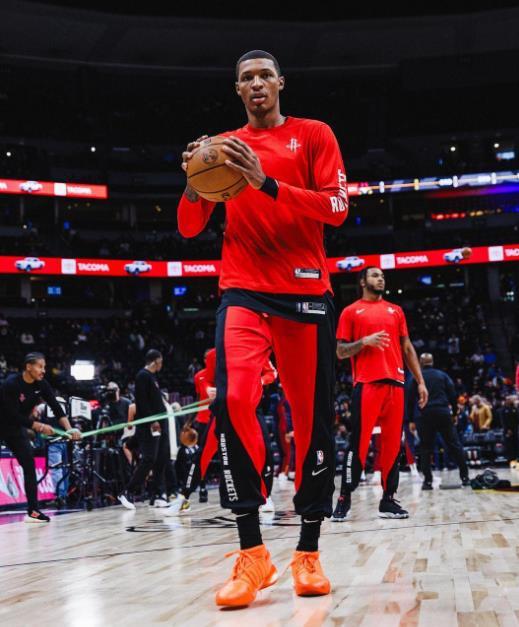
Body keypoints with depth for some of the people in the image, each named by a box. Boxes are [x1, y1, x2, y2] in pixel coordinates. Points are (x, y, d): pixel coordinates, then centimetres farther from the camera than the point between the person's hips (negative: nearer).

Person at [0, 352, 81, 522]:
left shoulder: (41, 384, -9)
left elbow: (56, 407, -12)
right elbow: (14, 415, -28)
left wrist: (69, 429, -25)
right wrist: (39, 427, -26)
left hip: (16, 428, 6)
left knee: (29, 464, -1)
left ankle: (33, 511, 0)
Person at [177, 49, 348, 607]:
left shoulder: (314, 135, 7)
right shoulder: (224, 147, 14)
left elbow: (337, 207, -7)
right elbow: (189, 228, 11)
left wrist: (267, 184, -20)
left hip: (307, 291, 0)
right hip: (243, 291, 1)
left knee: (312, 417, 0)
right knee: (233, 399, -21)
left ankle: (308, 553, 12)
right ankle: (251, 553, -15)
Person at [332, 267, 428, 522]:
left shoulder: (396, 310, 19)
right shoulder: (351, 312, 7)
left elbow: (407, 348, 18)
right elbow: (340, 352, 4)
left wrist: (420, 381, 10)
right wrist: (364, 341, -14)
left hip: (395, 382, 4)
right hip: (366, 384, -4)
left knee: (393, 443, 3)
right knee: (358, 442, -7)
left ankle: (388, 500, 8)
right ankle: (345, 498, -1)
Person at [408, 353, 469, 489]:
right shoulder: (443, 375, 9)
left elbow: (411, 400, 3)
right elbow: (453, 395, 4)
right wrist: (454, 413, 11)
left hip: (425, 415, -1)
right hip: (443, 413, 1)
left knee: (425, 448, 5)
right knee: (454, 445, 6)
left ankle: (428, 480, 0)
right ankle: (465, 476, 5)